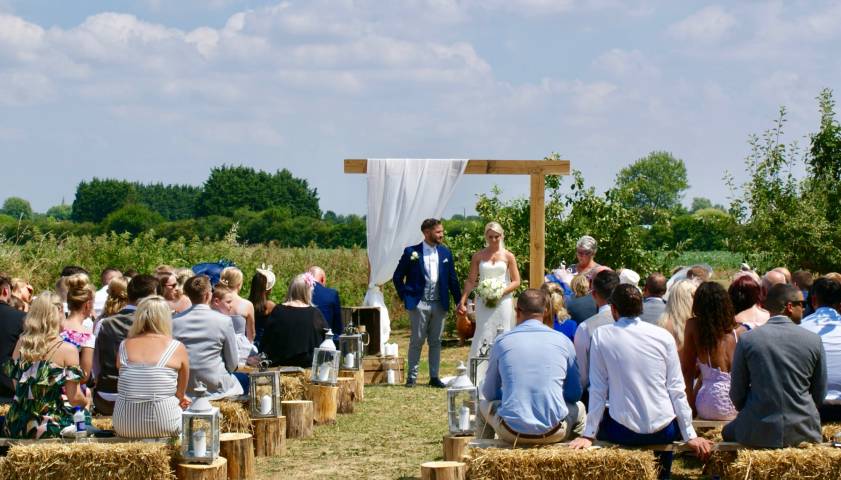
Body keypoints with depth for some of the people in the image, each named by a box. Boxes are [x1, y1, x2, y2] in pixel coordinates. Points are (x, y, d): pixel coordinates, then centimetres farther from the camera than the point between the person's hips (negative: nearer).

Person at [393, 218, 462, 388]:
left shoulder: (445, 253, 7)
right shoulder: (411, 252, -4)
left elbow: (452, 279, 11)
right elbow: (397, 277, 3)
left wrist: (459, 301, 7)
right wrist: (405, 297, -2)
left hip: (439, 304, 4)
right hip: (419, 304, -3)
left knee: (436, 342, 8)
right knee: (417, 341, 1)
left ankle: (434, 377, 14)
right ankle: (412, 376, 8)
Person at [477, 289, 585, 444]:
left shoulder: (502, 341, 1)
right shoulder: (562, 341, 1)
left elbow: (489, 393, 12)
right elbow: (575, 394, 8)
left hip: (511, 433, 0)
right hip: (553, 434, 0)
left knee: (484, 405, 32)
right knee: (579, 408, 32)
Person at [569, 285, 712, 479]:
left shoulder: (601, 335, -6)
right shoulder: (664, 336, -3)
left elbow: (598, 390, -6)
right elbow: (676, 390, -3)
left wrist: (589, 434, 0)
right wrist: (690, 436, 2)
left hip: (623, 433, -1)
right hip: (663, 432, 1)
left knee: (602, 420, 33)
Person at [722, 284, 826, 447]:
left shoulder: (747, 339, -7)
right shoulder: (813, 340, -4)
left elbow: (737, 394, -1)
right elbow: (820, 396, 4)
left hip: (759, 433, -2)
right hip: (803, 432, 2)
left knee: (728, 431, 28)